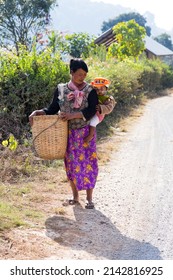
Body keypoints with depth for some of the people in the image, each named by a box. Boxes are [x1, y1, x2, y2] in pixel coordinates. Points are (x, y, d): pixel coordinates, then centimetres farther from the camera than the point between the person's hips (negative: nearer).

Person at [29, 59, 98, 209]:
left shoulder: (90, 90, -6)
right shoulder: (60, 89, 2)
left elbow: (91, 111, -16)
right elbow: (53, 109, 7)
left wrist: (73, 115, -28)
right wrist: (38, 112, -10)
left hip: (85, 133, -2)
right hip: (68, 134, 3)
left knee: (87, 163, -2)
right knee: (71, 164, 9)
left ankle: (89, 198, 8)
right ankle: (75, 196, 23)